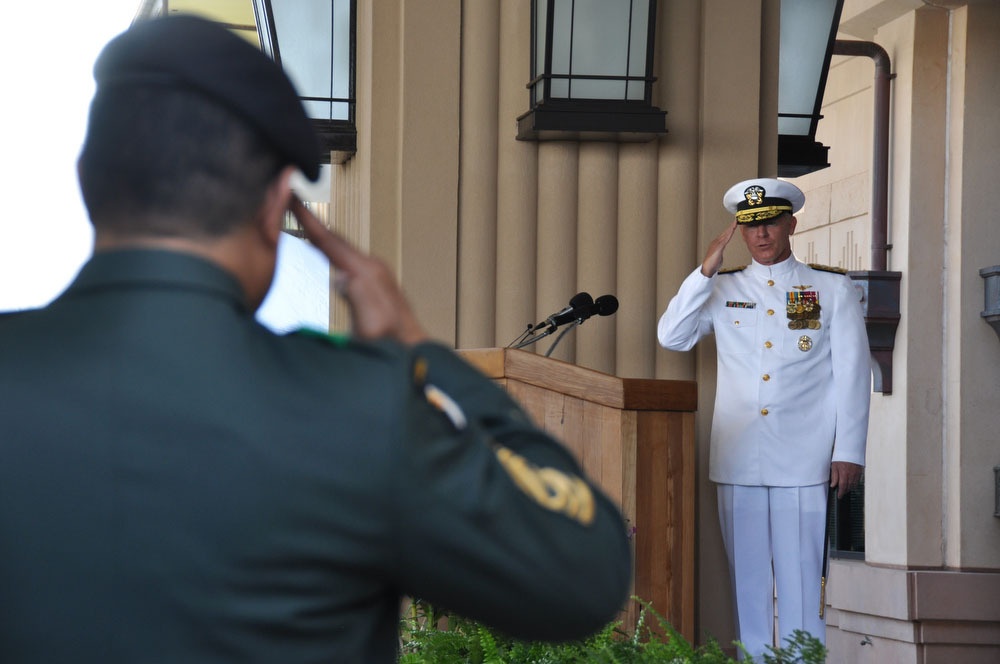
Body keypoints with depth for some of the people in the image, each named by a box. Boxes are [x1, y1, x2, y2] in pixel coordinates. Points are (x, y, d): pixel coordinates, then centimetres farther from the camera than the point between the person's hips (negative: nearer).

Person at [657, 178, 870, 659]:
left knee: (803, 576, -6)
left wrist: (849, 452, -1)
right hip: (738, 458, 2)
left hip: (805, 461, -2)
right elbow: (671, 338, 3)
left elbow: (853, 374, 6)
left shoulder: (833, 289, 9)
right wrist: (706, 270, -4)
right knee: (748, 578, 4)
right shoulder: (722, 288, 15)